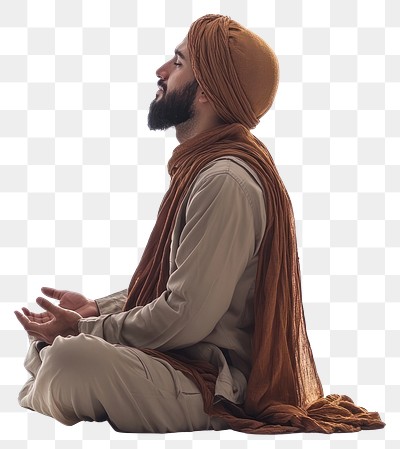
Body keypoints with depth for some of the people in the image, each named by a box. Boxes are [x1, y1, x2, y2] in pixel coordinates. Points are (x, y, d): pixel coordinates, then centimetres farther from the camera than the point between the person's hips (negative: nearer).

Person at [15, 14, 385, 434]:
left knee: (71, 359, -31)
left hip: (217, 389, -11)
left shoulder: (226, 181, -21)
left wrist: (84, 329, -12)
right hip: (188, 360, 11)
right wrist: (94, 309, 8)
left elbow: (185, 319, -23)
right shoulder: (202, 166, 13)